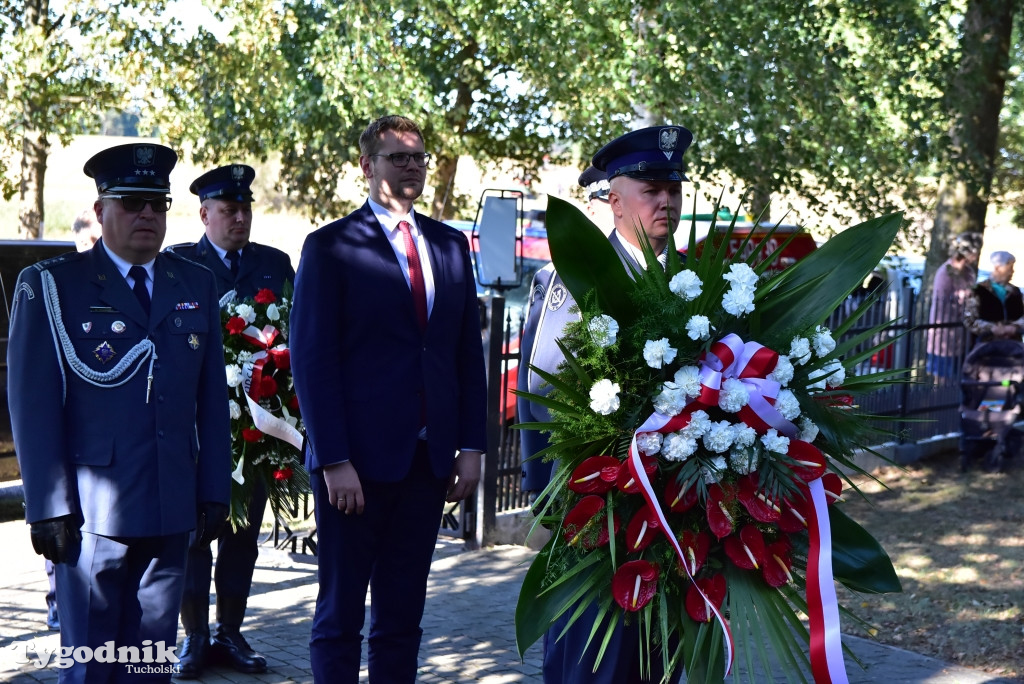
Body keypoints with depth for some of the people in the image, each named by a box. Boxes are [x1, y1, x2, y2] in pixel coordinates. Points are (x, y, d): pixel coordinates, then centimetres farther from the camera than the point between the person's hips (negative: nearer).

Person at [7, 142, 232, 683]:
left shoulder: (195, 285, 12)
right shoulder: (50, 286, 0)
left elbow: (211, 397, 13)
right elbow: (33, 404, -5)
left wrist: (214, 492, 9)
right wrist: (50, 507, -10)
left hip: (173, 511, 4)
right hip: (91, 511, -4)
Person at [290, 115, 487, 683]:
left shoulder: (450, 245, 12)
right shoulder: (330, 247, -3)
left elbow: (468, 353, 13)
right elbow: (312, 359, -8)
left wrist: (471, 445, 6)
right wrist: (334, 460, -15)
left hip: (428, 460, 5)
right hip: (356, 462, -4)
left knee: (402, 619, 12)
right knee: (340, 617, 6)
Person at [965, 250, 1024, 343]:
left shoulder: (1015, 292, 18)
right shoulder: (978, 292, 2)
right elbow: (969, 320, -4)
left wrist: (1015, 327, -10)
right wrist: (991, 328, -17)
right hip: (987, 344, -4)